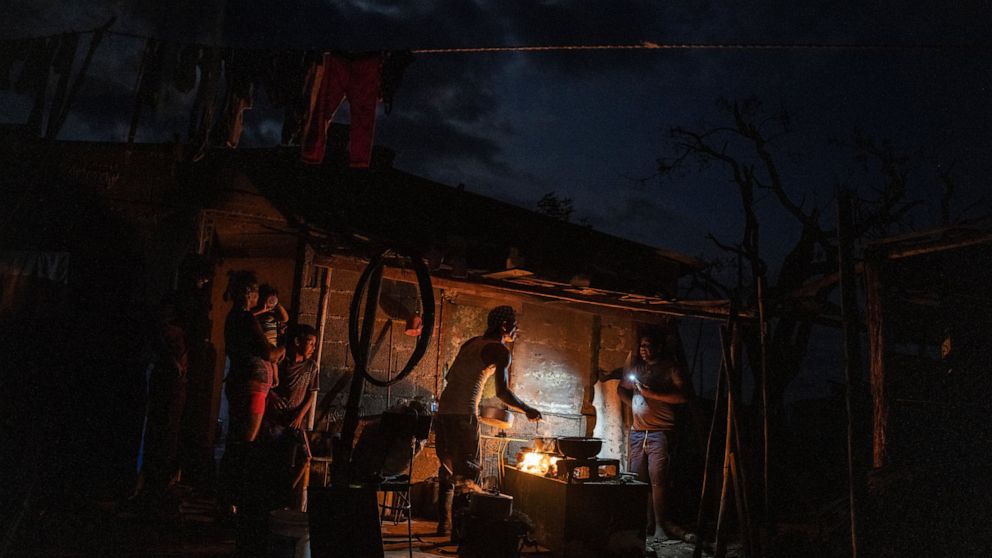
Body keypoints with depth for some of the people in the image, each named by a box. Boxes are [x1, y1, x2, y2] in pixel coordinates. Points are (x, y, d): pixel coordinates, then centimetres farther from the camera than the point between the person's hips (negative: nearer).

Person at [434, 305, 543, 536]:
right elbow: (503, 392, -13)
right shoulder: (500, 350, -5)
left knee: (448, 470, 16)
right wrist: (527, 410, 0)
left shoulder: (471, 342, 18)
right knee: (468, 474, -2)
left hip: (444, 409, 8)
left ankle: (443, 524, 22)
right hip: (464, 413, -8)